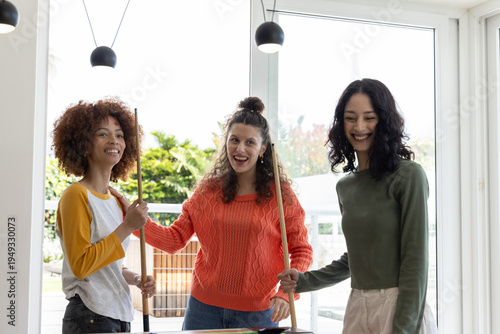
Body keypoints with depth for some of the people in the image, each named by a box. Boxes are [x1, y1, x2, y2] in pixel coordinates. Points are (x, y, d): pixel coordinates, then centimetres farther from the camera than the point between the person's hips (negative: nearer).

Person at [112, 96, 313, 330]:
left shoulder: (281, 195, -3)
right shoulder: (208, 190, 4)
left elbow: (302, 251, 0)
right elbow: (175, 239, 3)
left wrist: (286, 293, -14)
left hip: (257, 313, -1)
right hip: (204, 308, 2)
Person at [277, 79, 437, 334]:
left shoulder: (409, 176, -9)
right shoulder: (345, 186, 10)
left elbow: (416, 260, -13)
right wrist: (304, 281, 12)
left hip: (400, 311, -6)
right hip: (356, 310, 6)